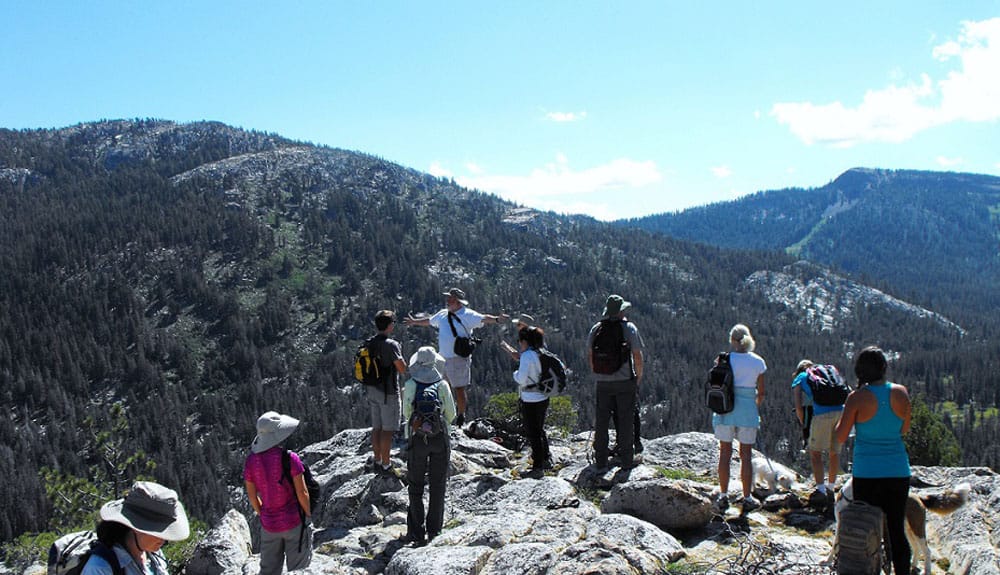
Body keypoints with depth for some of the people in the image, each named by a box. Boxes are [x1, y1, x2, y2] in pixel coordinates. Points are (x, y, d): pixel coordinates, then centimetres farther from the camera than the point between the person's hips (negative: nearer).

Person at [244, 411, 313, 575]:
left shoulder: (251, 460, -6)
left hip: (269, 524, 4)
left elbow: (251, 495, 2)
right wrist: (308, 515, 1)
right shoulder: (289, 458, -19)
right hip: (294, 522, -4)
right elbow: (302, 492, -15)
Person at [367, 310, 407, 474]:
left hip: (372, 390, 7)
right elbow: (403, 369, -20)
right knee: (387, 429, -1)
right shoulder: (391, 345, -18)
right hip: (388, 392, -7)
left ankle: (377, 461, 22)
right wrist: (400, 355, -2)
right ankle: (386, 465, 3)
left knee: (377, 428, 14)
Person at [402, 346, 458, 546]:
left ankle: (417, 532, 6)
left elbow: (406, 413, -3)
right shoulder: (442, 385, -4)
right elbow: (451, 414, 0)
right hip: (440, 437, 1)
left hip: (417, 437, 0)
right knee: (438, 485, 12)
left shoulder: (410, 385, -5)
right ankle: (434, 529, 14)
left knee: (415, 486, 9)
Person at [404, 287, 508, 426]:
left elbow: (483, 318, -23)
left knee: (459, 389, -1)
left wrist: (496, 319, -42)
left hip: (459, 358, -7)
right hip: (443, 358, 7)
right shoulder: (443, 314, 12)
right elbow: (429, 321, 31)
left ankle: (461, 418, 13)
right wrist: (414, 322, 44)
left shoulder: (467, 315, -9)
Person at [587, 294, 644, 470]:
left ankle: (600, 460, 15)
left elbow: (590, 356, 8)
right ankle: (627, 459, 11)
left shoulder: (596, 329, 3)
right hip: (625, 381, -3)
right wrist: (639, 377, 5)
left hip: (602, 382, 3)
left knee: (601, 421, 9)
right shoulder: (629, 328, -7)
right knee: (625, 420, 5)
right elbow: (637, 356, -8)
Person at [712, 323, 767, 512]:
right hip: (748, 409, 0)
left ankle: (723, 496, 11)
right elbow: (761, 393, 3)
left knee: (725, 453, 8)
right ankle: (748, 498, 10)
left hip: (726, 409, 0)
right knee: (746, 455, 7)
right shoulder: (758, 362, 0)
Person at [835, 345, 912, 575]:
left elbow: (840, 437, -7)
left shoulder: (857, 397, -12)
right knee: (897, 531, 13)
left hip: (867, 474, -3)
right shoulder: (900, 393, -3)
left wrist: (845, 413, 8)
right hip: (898, 471, 3)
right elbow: (904, 430, 11)